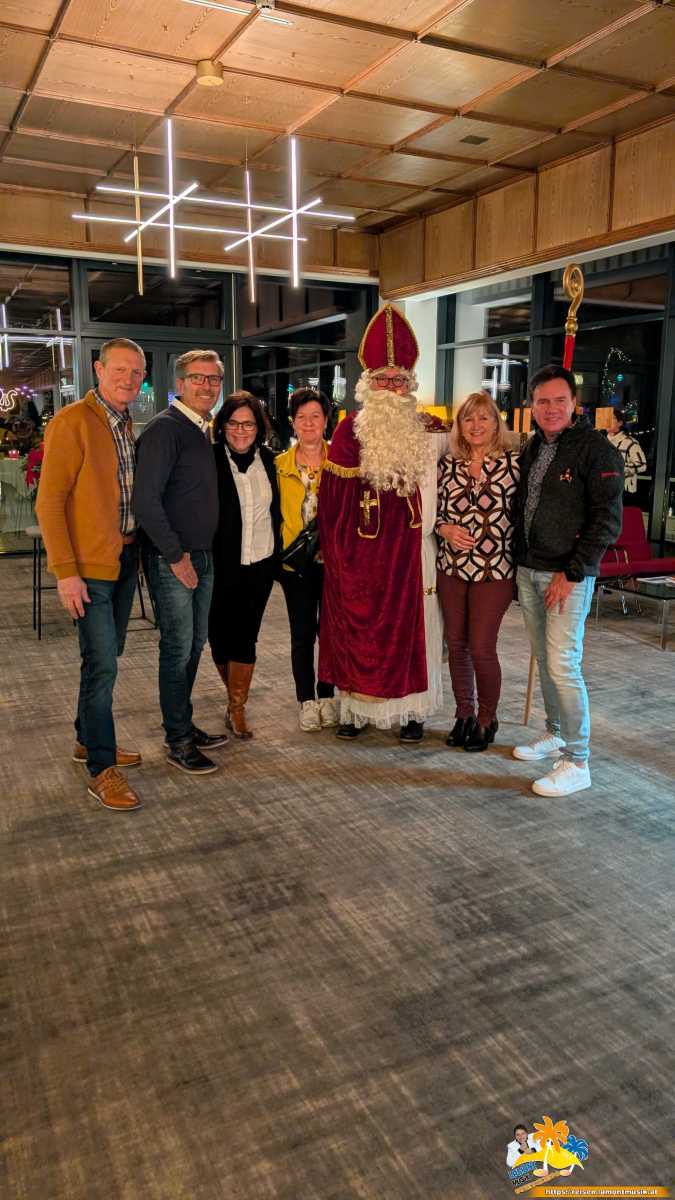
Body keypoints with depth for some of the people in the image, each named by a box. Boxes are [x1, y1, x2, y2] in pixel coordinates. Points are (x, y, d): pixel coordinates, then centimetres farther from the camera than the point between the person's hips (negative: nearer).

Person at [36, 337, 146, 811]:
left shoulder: (126, 425, 11)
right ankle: (102, 769, 4)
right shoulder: (71, 422, -12)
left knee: (106, 657, 17)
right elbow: (50, 501, -15)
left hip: (125, 559, 8)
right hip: (90, 565, -7)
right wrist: (65, 572, -19)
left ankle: (88, 739, 33)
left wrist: (136, 549, 9)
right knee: (103, 664, -6)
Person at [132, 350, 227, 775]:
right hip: (171, 560, -8)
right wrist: (176, 556, -18)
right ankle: (178, 742, 11)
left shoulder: (206, 431, 14)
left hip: (202, 556, 8)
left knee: (195, 645, 15)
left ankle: (185, 724, 29)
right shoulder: (165, 428, -13)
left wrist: (202, 552, 13)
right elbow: (146, 500, -20)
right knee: (178, 648, -2)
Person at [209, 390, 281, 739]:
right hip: (222, 564, -2)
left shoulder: (267, 458, 5)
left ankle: (237, 709, 14)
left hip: (260, 563, 3)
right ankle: (236, 696, 30)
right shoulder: (210, 459, -8)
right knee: (221, 635, 5)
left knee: (246, 637, 3)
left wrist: (277, 550, 12)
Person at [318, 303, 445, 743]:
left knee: (409, 626, 7)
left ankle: (412, 710, 18)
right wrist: (336, 548, -4)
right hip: (360, 550, 0)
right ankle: (355, 707, 19)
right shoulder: (350, 429, 1)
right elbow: (333, 496, -1)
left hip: (411, 547, 1)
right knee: (357, 624, 6)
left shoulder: (430, 432, 4)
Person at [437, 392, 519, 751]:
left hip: (494, 570, -4)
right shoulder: (447, 464, 5)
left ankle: (487, 720, 19)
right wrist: (445, 529, -10)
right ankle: (463, 715, 28)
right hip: (452, 566, 4)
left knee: (481, 648, -3)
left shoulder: (513, 463, -5)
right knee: (456, 644, 10)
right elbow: (434, 511, 11)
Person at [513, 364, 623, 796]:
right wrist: (519, 560, 11)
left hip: (568, 575, -7)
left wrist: (572, 573, -15)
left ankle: (577, 762, 0)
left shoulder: (597, 450, -10)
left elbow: (607, 521, -13)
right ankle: (555, 734, 30)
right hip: (528, 570, 7)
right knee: (544, 660, 15)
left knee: (563, 666, -9)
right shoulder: (532, 448, 12)